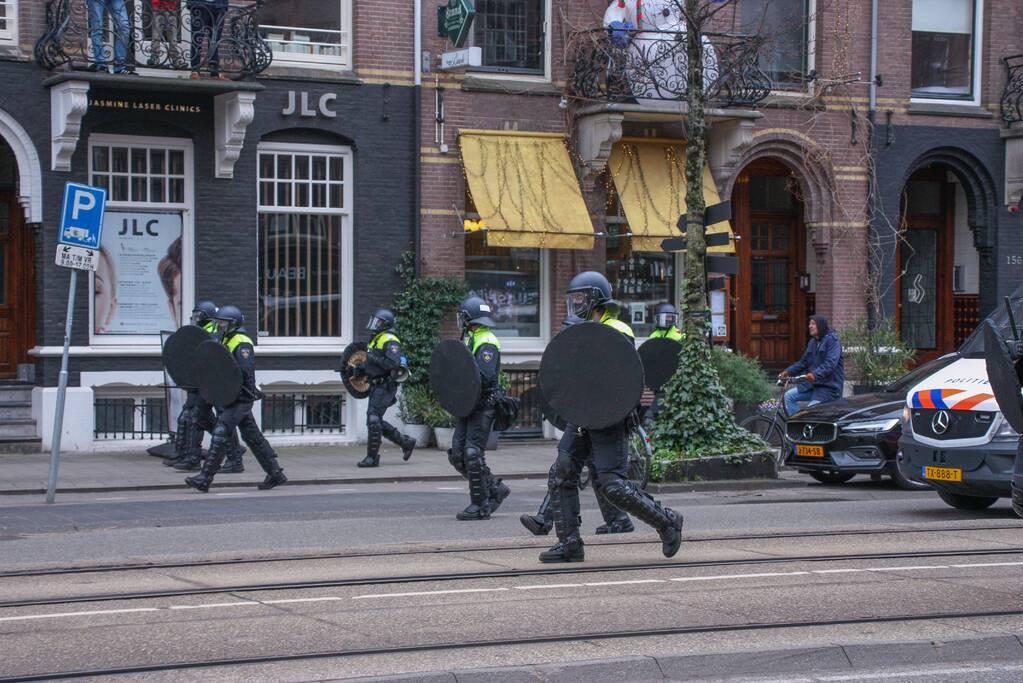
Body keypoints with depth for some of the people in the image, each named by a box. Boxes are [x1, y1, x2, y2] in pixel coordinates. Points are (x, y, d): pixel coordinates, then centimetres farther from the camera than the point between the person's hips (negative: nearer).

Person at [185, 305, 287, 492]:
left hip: (241, 398, -10)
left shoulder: (242, 344, -14)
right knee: (253, 437, 13)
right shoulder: (226, 341, 16)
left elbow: (245, 373, -23)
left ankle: (205, 478, -14)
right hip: (234, 397, 10)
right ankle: (276, 474, 19)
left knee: (220, 434, -13)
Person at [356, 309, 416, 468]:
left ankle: (372, 457, -9)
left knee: (373, 418, -13)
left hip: (385, 387, -10)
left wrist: (375, 358, -21)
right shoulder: (376, 339, 18)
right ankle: (406, 442, 21)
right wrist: (362, 369, 13)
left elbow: (393, 363, -26)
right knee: (376, 421, 11)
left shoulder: (390, 341, -13)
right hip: (377, 386, 10)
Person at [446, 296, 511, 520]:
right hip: (469, 406, 10)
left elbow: (484, 376, -25)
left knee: (472, 454, -11)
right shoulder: (472, 339, 18)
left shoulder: (486, 343, -13)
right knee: (457, 455, 6)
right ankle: (495, 489, 16)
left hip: (483, 407, -10)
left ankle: (480, 506, -4)